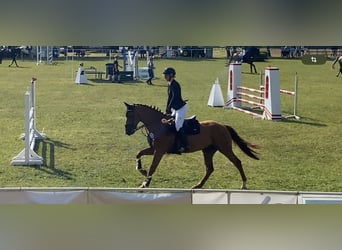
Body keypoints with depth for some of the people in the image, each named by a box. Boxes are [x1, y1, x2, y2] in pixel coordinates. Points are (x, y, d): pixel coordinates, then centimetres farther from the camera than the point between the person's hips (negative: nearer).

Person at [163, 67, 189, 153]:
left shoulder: (174, 85, -19)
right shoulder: (169, 84, 11)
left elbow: (175, 98, -27)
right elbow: (170, 98, 17)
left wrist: (169, 109, -24)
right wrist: (167, 110, 15)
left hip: (181, 108, -11)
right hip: (176, 108, 11)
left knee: (178, 126, -16)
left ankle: (185, 146, -13)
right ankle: (175, 145, 19)